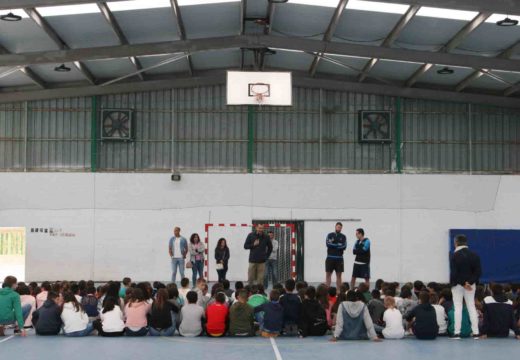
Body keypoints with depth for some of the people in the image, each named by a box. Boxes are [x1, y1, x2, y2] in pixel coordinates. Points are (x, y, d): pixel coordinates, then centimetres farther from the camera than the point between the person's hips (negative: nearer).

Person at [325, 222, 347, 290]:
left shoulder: (343, 237, 7)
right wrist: (339, 245, -10)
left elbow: (344, 246, -7)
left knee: (339, 275, 3)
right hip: (330, 258, -1)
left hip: (339, 258, 1)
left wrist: (333, 245, -10)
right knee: (328, 274, 0)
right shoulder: (330, 235, 5)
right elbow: (328, 244, -11)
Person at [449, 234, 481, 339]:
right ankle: (475, 332, 6)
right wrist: (470, 282, -10)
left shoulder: (454, 256, -10)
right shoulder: (474, 255, 3)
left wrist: (463, 283, -13)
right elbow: (478, 271, -2)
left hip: (457, 284, -4)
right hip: (471, 284, 4)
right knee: (472, 307, 9)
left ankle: (457, 333, -2)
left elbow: (454, 273, -17)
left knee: (458, 308, 0)